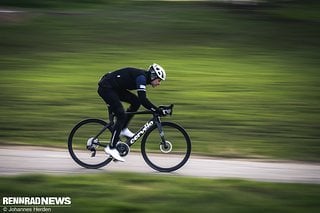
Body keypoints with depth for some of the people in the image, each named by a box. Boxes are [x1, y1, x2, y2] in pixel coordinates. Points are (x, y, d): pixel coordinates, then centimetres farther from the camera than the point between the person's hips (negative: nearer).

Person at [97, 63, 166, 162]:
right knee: (121, 116, -15)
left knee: (136, 102, 3)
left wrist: (156, 109, 12)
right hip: (106, 88, -10)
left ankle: (123, 129, 10)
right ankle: (111, 148, -12)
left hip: (114, 88, 10)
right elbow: (143, 99, -29)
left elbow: (143, 99, 19)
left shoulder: (143, 77, 9)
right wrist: (157, 110, -27)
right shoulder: (141, 77, -20)